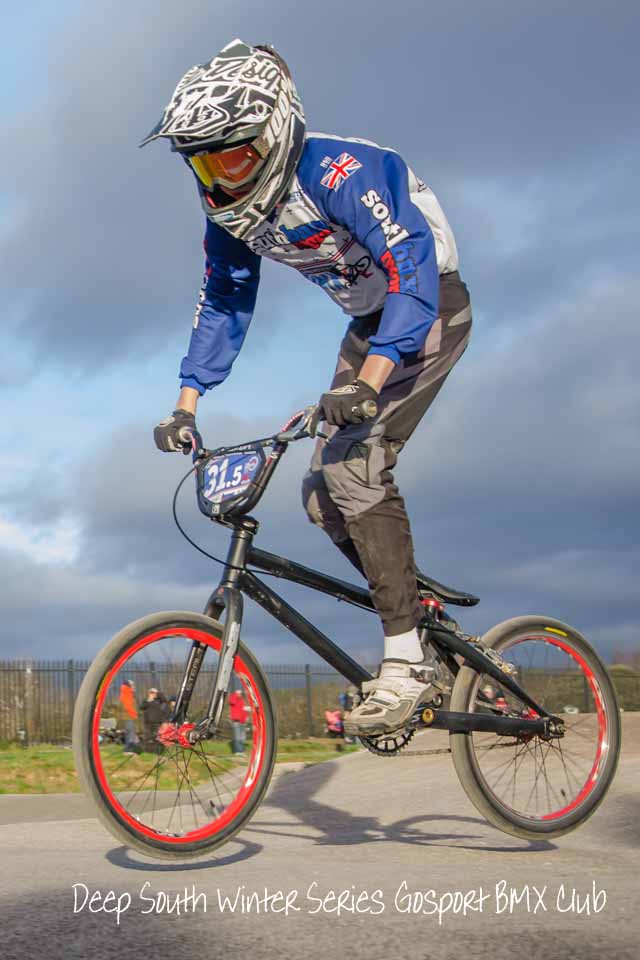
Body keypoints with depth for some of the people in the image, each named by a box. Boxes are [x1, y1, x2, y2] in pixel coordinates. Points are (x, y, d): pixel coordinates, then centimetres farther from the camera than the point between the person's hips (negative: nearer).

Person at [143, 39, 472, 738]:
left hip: (429, 309, -8)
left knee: (355, 469, -23)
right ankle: (411, 606, 18)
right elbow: (222, 306, 5)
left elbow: (413, 269, -36)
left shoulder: (339, 171, -29)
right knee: (322, 493, 1)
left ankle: (405, 663, -18)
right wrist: (185, 406, -4)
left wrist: (365, 384, -47)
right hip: (370, 321, 8)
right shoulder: (230, 210, -5)